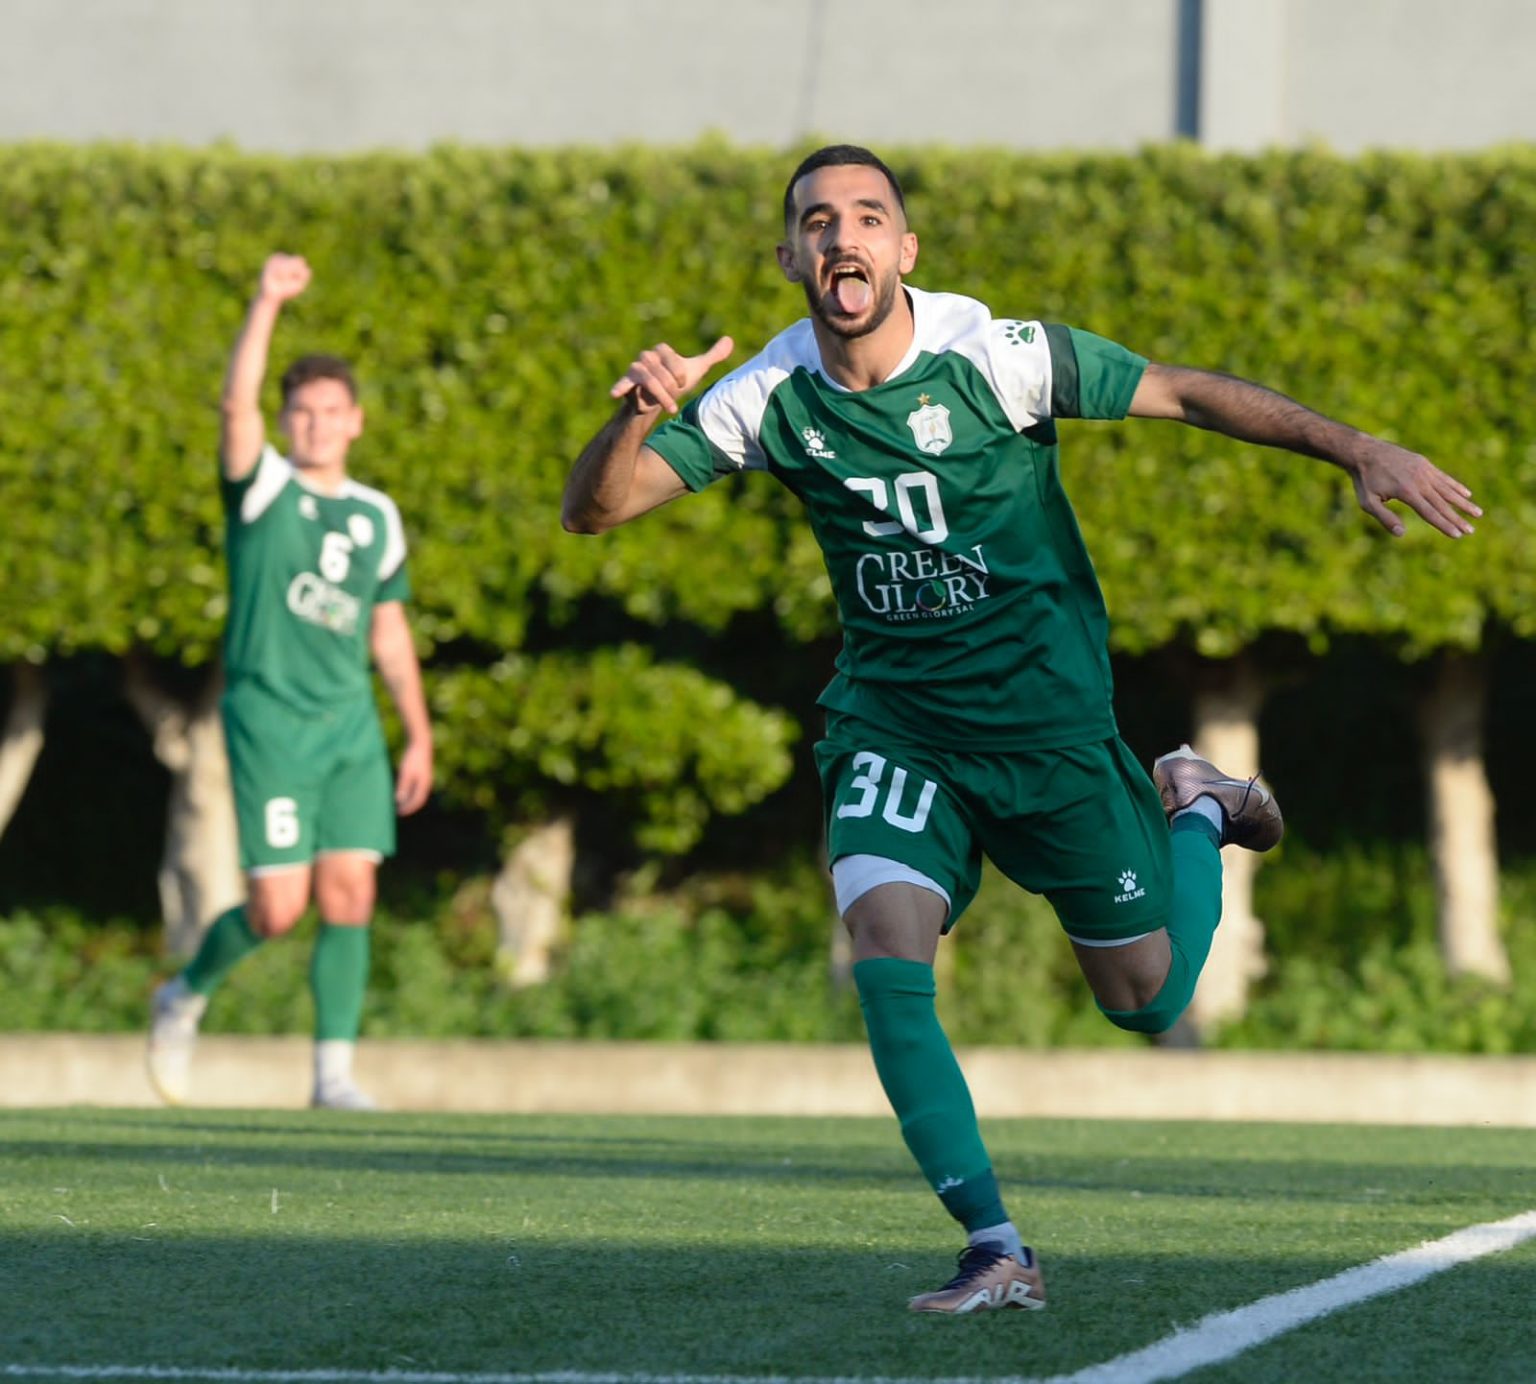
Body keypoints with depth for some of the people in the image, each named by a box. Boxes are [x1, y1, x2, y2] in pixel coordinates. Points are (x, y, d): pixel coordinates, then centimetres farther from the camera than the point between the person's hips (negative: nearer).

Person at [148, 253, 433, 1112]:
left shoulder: (377, 517, 13)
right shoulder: (262, 487, 0)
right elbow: (238, 404, -19)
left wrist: (420, 736, 16)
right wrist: (268, 305, -28)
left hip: (352, 725, 4)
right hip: (269, 719, -4)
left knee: (350, 895, -5)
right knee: (279, 908, -8)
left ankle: (335, 1071, 1)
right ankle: (189, 994, 20)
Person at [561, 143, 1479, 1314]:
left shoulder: (997, 359, -18)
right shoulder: (771, 396, -9)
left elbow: (1188, 393, -10)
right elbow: (594, 509, -9)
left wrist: (1359, 451, -18)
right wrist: (637, 417, -31)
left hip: (1046, 715, -2)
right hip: (890, 719, 2)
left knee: (1145, 999, 5)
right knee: (886, 963, -20)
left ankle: (1192, 810, 37)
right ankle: (996, 1250, -10)